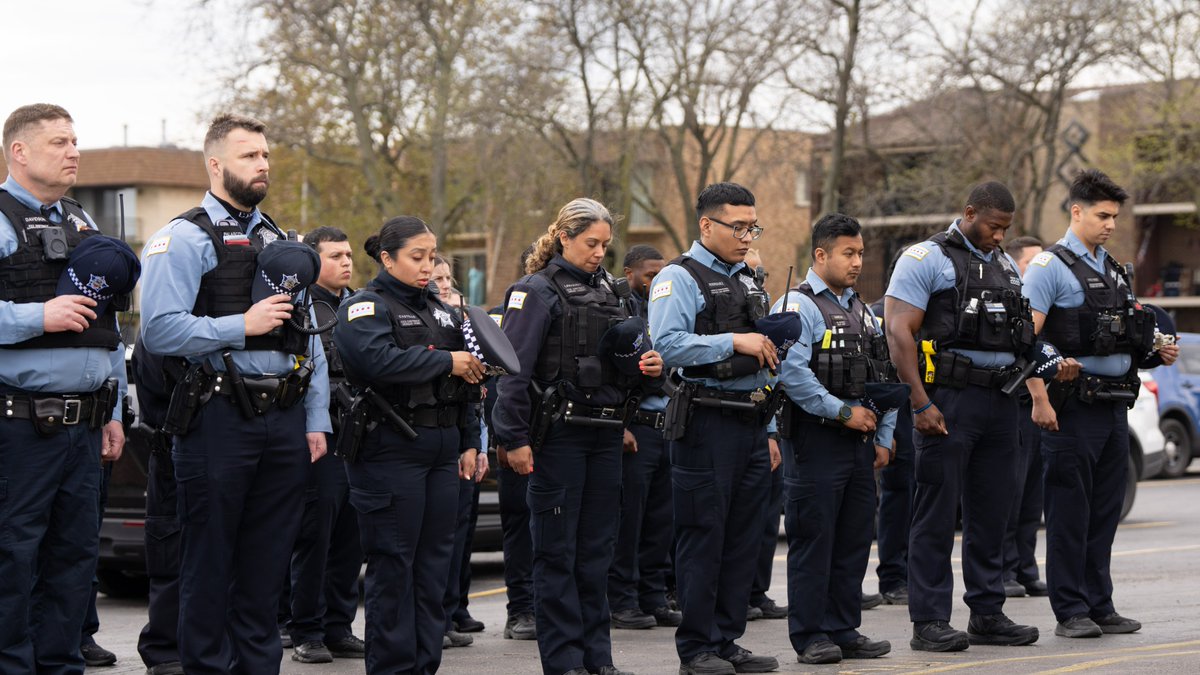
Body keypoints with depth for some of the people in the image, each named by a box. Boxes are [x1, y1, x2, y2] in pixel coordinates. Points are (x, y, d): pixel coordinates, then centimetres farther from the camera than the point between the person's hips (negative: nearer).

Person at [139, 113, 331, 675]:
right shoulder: (185, 238, -5)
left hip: (284, 420, 6)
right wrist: (242, 325, -17)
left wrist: (316, 420, 11)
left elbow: (308, 337, 18)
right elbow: (159, 331, -16)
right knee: (209, 562, 1)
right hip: (220, 418, -6)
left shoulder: (279, 242, 17)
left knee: (268, 562, 11)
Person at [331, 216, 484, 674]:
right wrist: (446, 361, -17)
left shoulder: (440, 311, 19)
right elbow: (378, 360, -24)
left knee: (434, 564, 8)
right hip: (390, 452, -7)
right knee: (393, 567, -4)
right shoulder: (365, 308, -4)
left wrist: (470, 443, 17)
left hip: (441, 453, 7)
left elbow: (465, 380, 24)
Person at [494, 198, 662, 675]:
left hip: (605, 434, 7)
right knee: (557, 551, -1)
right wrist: (514, 439, -18)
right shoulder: (537, 291, -6)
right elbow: (514, 370, -13)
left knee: (597, 547, 10)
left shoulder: (608, 291, 14)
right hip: (559, 435, -7)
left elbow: (631, 351, 23)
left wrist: (647, 364, -1)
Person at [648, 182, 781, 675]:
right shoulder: (679, 278, -6)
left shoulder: (749, 283, 19)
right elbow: (668, 345, -21)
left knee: (744, 538, 10)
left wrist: (768, 431, 22)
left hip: (751, 423, 8)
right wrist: (734, 342, -21)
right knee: (703, 538, -3)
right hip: (706, 424, -8)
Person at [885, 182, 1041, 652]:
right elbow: (898, 332, -12)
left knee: (991, 511, 10)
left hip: (1000, 401, 7)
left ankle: (988, 615, 19)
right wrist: (921, 403, -18)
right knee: (938, 512, -4)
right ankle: (929, 622, -1)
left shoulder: (1006, 266, 18)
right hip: (950, 400, -7)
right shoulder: (926, 259, -5)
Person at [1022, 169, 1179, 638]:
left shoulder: (1114, 270, 18)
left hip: (1115, 405, 8)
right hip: (1073, 406, -8)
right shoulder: (1050, 266, -6)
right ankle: (1071, 612, 2)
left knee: (1105, 513, 11)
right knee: (1069, 514, -3)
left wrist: (1157, 354, 8)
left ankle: (1099, 606, 18)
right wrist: (1040, 400, -20)